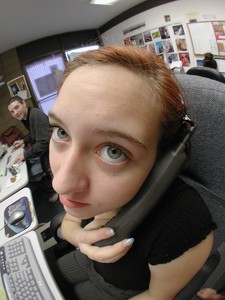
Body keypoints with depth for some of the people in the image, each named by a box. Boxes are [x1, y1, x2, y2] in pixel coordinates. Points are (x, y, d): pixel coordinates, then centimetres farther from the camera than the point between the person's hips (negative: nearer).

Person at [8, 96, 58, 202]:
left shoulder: (36, 115, -25)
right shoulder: (24, 117, 4)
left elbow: (44, 142, -29)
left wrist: (25, 154, -24)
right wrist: (23, 141, 9)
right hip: (41, 150, 10)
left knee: (32, 175, -8)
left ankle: (54, 189, 14)